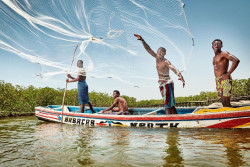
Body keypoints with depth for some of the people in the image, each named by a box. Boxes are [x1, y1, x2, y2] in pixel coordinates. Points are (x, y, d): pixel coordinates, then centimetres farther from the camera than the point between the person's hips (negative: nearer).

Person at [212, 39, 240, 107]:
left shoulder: (223, 53, -3)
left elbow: (236, 60, -18)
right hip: (218, 81, 8)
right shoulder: (214, 58, 20)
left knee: (226, 103, -11)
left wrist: (228, 74, -20)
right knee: (223, 102, 7)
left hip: (224, 80, -8)